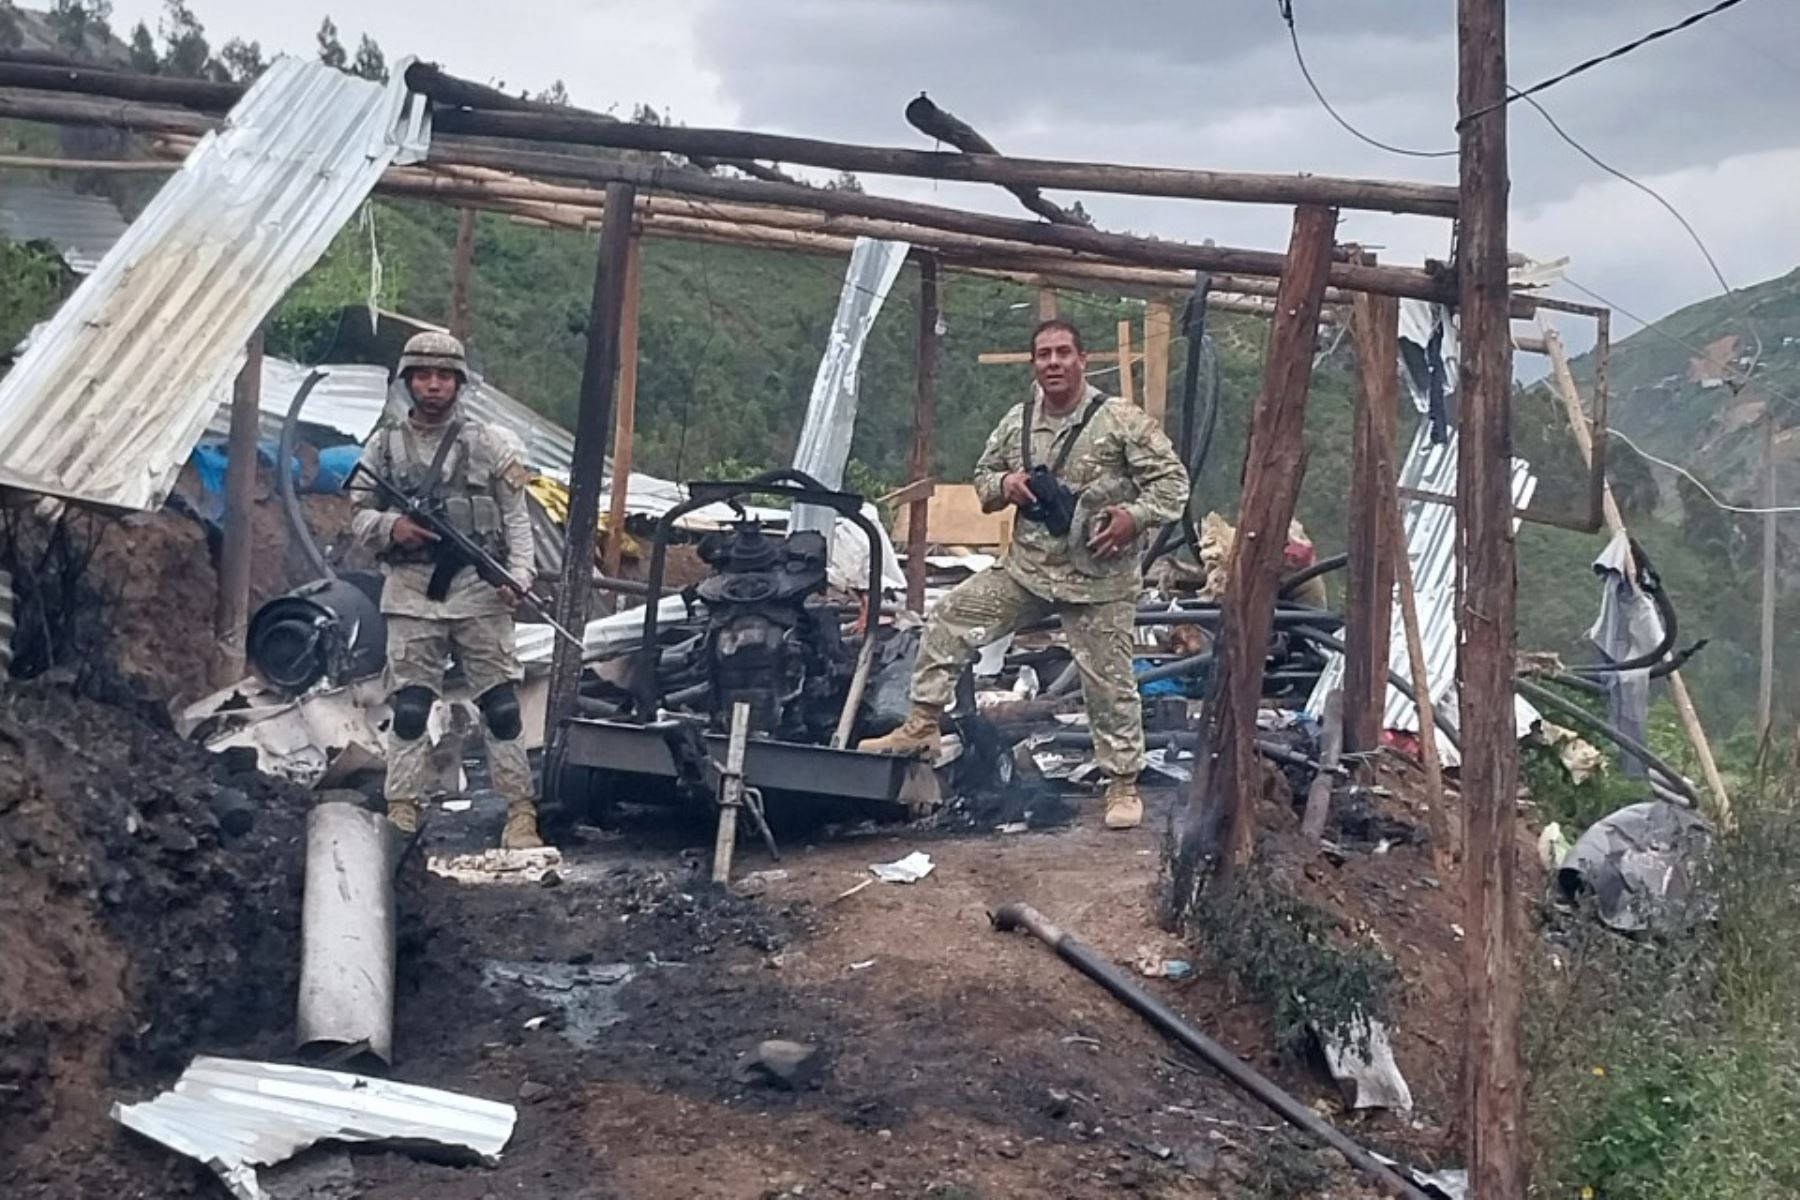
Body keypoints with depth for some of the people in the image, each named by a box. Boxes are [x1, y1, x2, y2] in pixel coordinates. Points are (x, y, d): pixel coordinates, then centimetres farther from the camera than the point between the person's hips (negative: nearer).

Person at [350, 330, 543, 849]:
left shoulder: (488, 443, 6)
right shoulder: (384, 445, 10)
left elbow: (516, 518, 4)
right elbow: (359, 518, 13)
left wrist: (519, 575, -10)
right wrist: (391, 527, -9)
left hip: (478, 590, -1)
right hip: (411, 592, 1)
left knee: (501, 705, -1)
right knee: (409, 707, 1)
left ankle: (520, 813, 4)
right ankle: (401, 812, 6)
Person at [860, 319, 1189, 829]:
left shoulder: (1122, 420, -11)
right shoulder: (1016, 422, 5)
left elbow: (1172, 480, -8)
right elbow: (983, 476, 18)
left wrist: (1135, 517, -23)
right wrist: (1003, 485, -4)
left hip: (1098, 579, -5)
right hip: (1026, 568, 5)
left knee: (1108, 682, 2)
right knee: (949, 620, -1)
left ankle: (1123, 784, 19)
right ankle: (922, 727, 10)